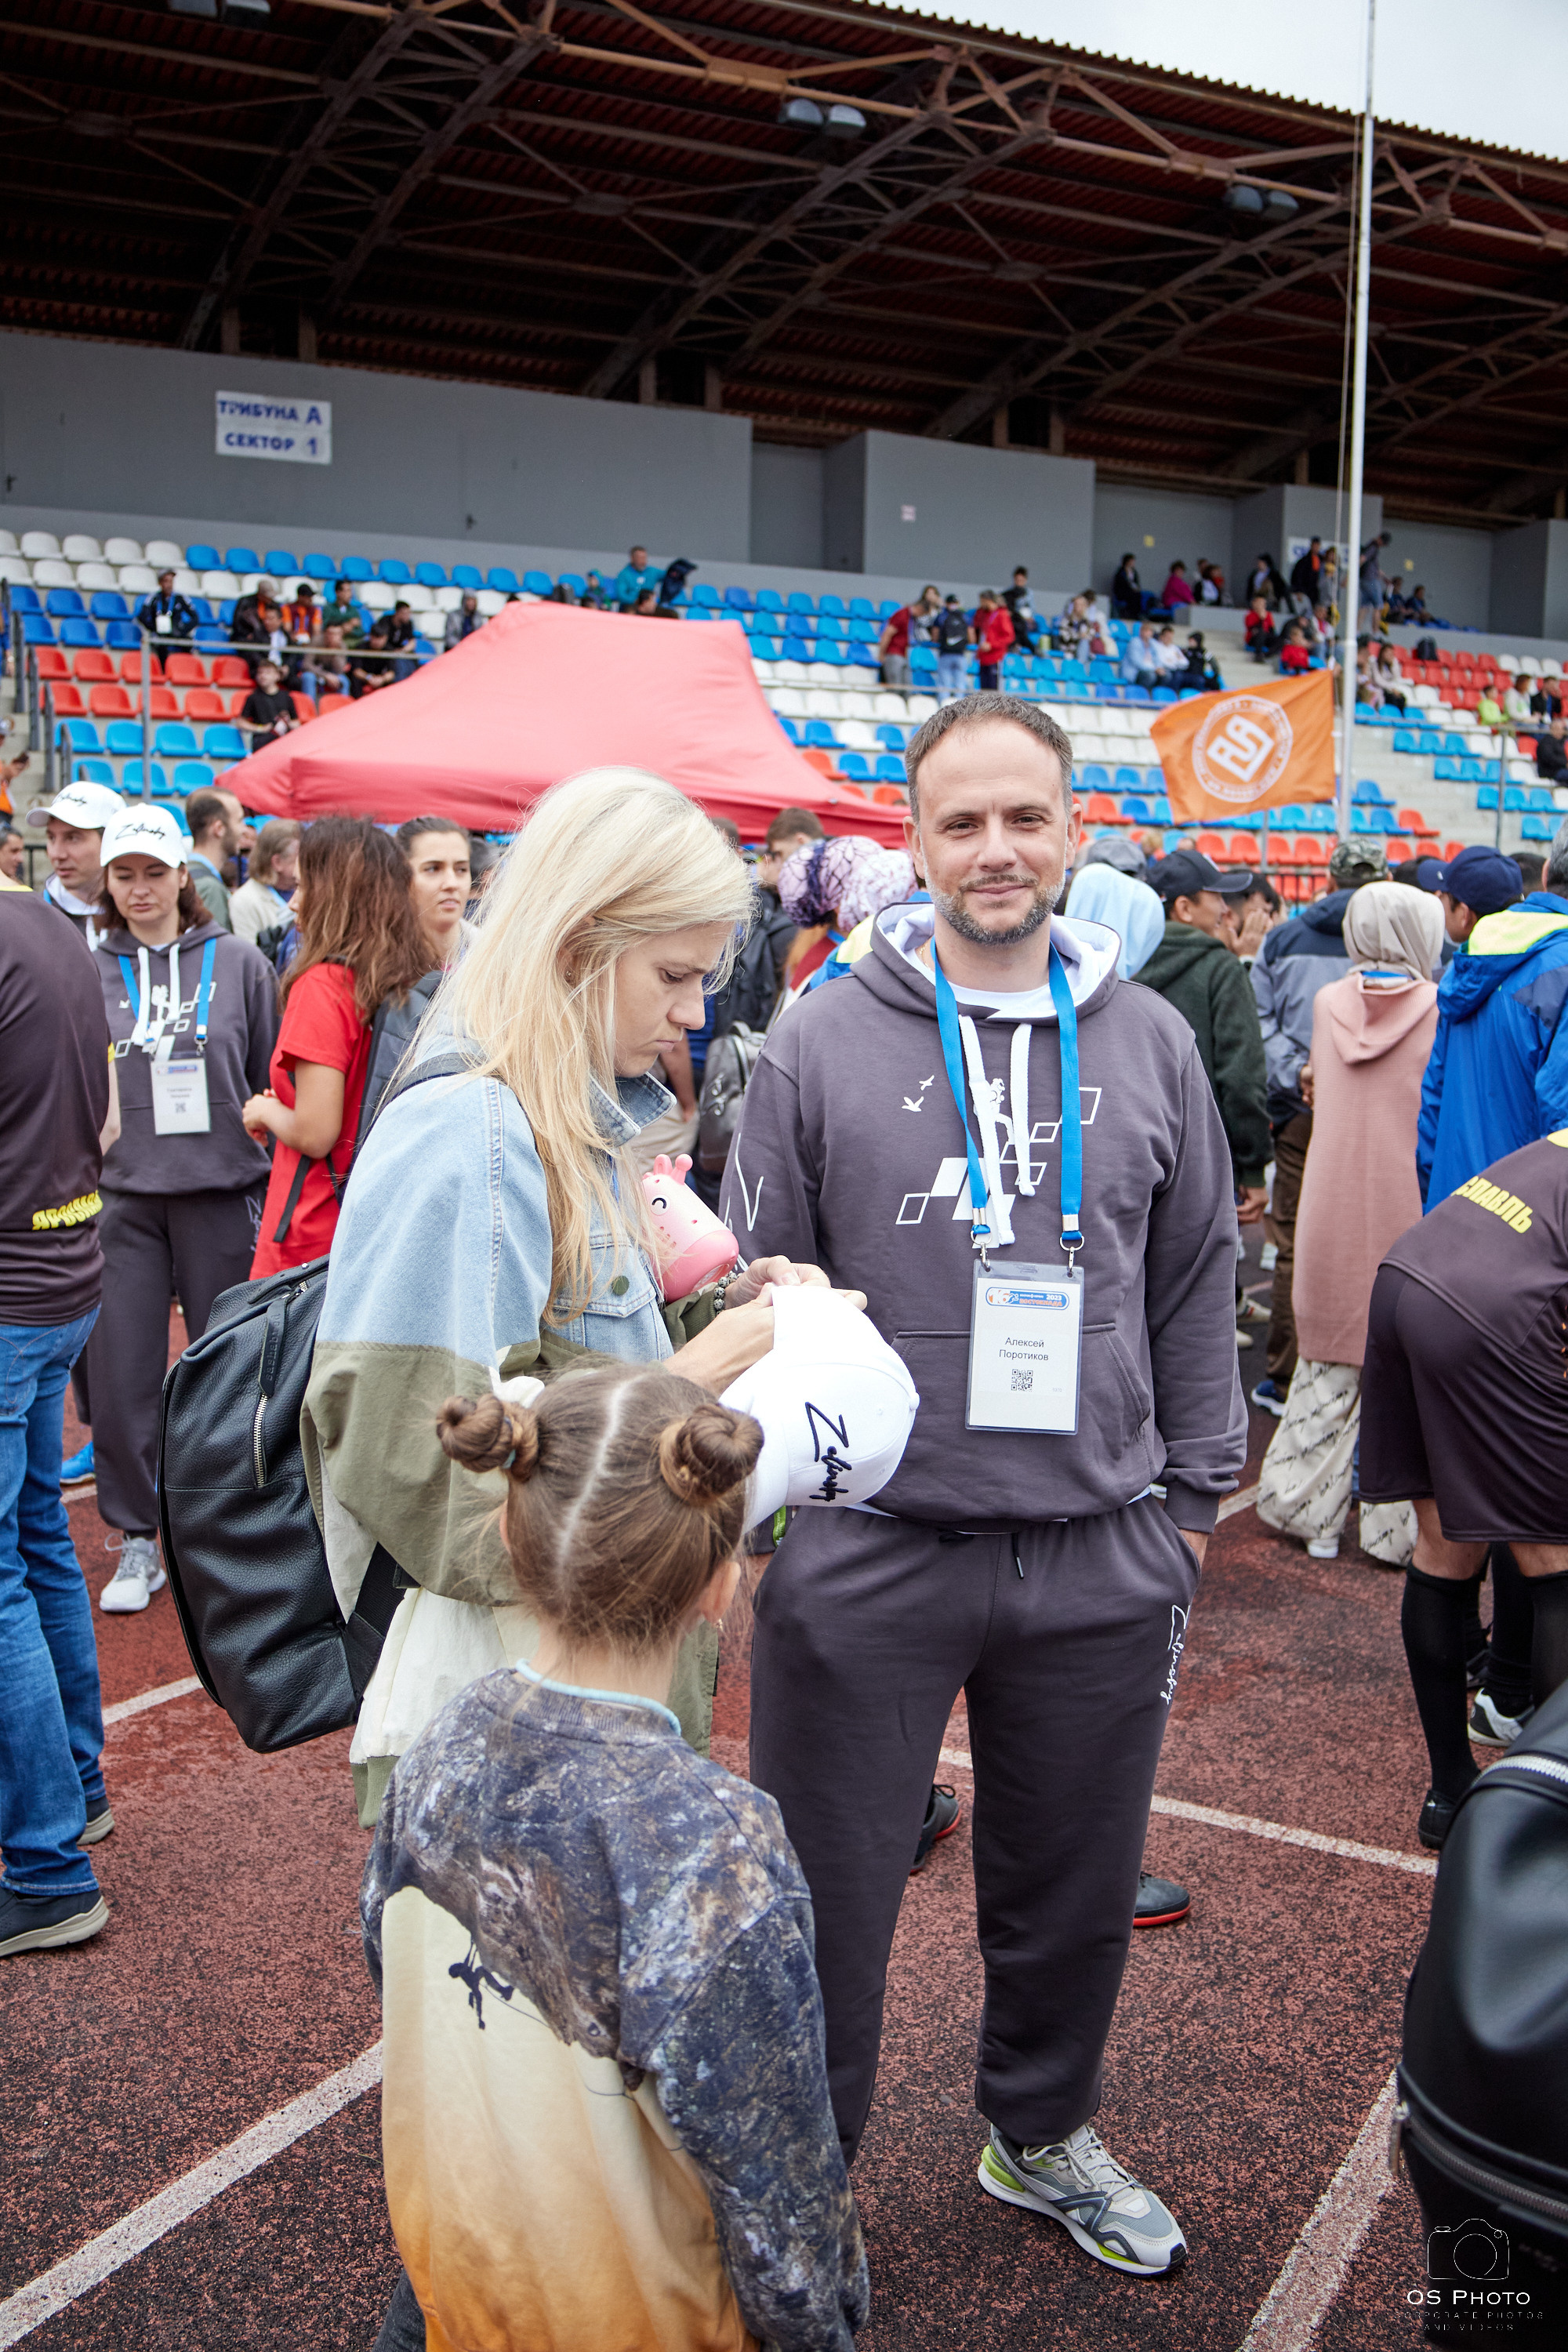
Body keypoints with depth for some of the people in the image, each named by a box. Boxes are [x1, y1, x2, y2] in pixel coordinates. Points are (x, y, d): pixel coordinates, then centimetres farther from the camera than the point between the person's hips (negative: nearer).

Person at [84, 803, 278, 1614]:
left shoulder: (239, 965, 3)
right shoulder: (88, 974, 4)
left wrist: (273, 1182, 5)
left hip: (221, 1191, 0)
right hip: (121, 1198, 0)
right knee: (120, 1375, 1)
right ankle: (137, 1541, 17)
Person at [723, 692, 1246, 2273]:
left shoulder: (1150, 1044, 4)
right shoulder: (823, 1043, -4)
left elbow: (1195, 1291, 10)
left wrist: (1191, 1495, 9)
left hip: (1099, 1559, 3)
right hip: (864, 1552, -2)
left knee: (1075, 1890, 20)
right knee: (826, 1898, 11)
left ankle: (1040, 2136, 46)